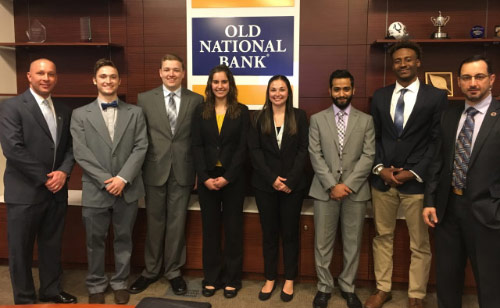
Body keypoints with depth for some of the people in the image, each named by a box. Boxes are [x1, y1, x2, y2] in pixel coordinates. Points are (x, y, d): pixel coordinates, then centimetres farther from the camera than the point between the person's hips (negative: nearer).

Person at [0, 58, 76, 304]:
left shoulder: (64, 111, 10)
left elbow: (70, 147, 10)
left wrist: (63, 171, -9)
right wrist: (44, 178, -14)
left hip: (57, 190, 5)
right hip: (25, 192, -5)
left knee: (52, 245, 16)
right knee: (21, 249, 8)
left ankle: (51, 290, 34)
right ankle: (24, 299, 26)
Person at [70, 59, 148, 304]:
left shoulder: (135, 113, 6)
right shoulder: (80, 115, 3)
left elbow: (140, 148, -2)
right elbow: (81, 153, -5)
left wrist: (123, 178, -14)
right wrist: (106, 180, -14)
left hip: (127, 189, 1)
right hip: (95, 190, 0)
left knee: (123, 239, 12)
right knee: (95, 242, 11)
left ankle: (120, 282, 29)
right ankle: (96, 285, 29)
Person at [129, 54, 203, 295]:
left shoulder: (196, 100, 2)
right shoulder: (145, 99, 2)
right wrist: (138, 168, -1)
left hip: (183, 170, 0)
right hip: (154, 170, 1)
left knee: (177, 223, 8)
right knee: (154, 222, 12)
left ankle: (173, 271, 25)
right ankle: (151, 270, 29)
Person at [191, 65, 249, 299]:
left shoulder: (241, 111, 1)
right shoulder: (200, 111, 6)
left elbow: (242, 147, -5)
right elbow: (197, 146, 0)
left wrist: (227, 177, -13)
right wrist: (206, 177, -10)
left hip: (232, 178, -1)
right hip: (207, 177, 2)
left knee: (233, 227, 6)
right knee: (210, 227, 8)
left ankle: (232, 279, 19)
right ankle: (211, 277, 21)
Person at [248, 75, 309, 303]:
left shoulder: (299, 116, 3)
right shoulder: (259, 118, 5)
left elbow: (303, 150, -2)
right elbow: (254, 150, -1)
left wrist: (290, 180, -12)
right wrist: (271, 178, -12)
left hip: (293, 185, -1)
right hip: (265, 184, 1)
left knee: (290, 233, 7)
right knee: (269, 233, 8)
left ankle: (289, 280, 21)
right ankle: (270, 278, 22)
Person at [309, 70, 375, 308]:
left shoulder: (366, 120, 6)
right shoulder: (317, 119, 6)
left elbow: (368, 156, -2)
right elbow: (315, 156, -2)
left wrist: (348, 185, -12)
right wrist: (332, 185, -11)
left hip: (355, 190, 1)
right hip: (325, 190, 0)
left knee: (353, 243, 9)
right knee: (323, 242, 6)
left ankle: (348, 287, 25)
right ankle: (324, 287, 21)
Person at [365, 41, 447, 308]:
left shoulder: (436, 96, -1)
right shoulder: (380, 96, 9)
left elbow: (438, 142, -4)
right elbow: (374, 137, 9)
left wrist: (414, 173, -12)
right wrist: (380, 168, -5)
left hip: (417, 181, -3)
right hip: (382, 179, 3)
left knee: (419, 244, 8)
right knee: (382, 236, 13)